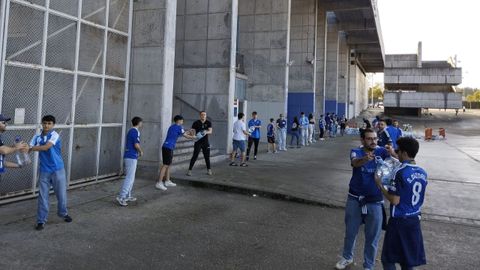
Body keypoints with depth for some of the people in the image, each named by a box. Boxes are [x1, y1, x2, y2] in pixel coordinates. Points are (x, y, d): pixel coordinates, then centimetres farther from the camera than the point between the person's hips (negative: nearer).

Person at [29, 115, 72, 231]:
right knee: (43, 196, 2)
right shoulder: (37, 137, 3)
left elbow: (46, 147, -25)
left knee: (61, 193, 10)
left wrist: (31, 148, -25)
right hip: (44, 171, 2)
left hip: (57, 170, -2)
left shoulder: (55, 135, -11)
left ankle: (63, 213, 33)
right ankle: (41, 220, 12)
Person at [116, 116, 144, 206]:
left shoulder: (130, 131, 16)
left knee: (130, 178, 15)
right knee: (129, 178, -10)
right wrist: (141, 151, -5)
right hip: (131, 157, -10)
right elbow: (136, 145, -22)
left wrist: (138, 152, 20)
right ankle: (121, 197, -14)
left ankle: (128, 196, 19)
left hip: (128, 156, 10)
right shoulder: (135, 131, -13)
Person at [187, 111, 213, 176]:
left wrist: (206, 132, -32)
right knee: (195, 156, -7)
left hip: (205, 142, 3)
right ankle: (189, 170, -2)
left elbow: (210, 131, -10)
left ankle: (209, 170, 23)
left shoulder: (208, 123, 2)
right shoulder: (196, 123, -4)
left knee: (207, 156, 9)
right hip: (198, 142, -2)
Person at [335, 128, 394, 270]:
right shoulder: (356, 151, -11)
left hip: (375, 201, 0)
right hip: (355, 199, 1)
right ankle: (347, 257, 42)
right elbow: (355, 162, -33)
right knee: (350, 232, 18)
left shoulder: (381, 151, -9)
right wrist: (365, 159, -55)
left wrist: (392, 153, -49)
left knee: (372, 237, 10)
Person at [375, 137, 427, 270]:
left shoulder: (400, 172, -20)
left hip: (399, 221, -7)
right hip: (415, 220, 7)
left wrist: (380, 185, -9)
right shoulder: (422, 173, 2)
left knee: (388, 259, 7)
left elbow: (395, 200, -21)